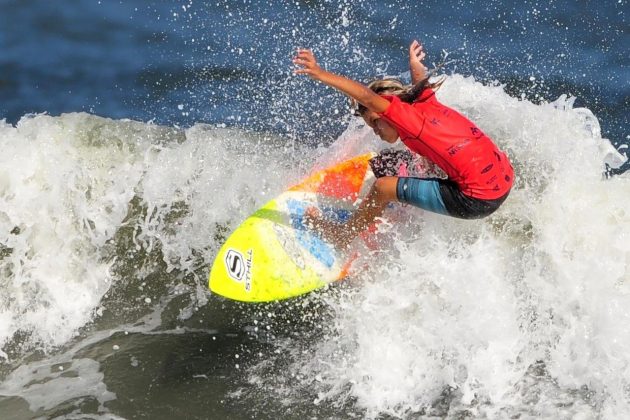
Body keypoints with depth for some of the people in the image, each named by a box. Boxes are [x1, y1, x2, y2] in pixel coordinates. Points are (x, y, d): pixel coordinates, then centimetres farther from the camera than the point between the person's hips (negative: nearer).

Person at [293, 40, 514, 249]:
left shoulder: (406, 115, -10)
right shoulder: (428, 103, 11)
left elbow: (366, 96, -25)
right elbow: (421, 82, 35)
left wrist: (321, 74, -26)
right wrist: (416, 66, 56)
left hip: (476, 201, -9)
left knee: (383, 187, 1)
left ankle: (344, 235, 23)